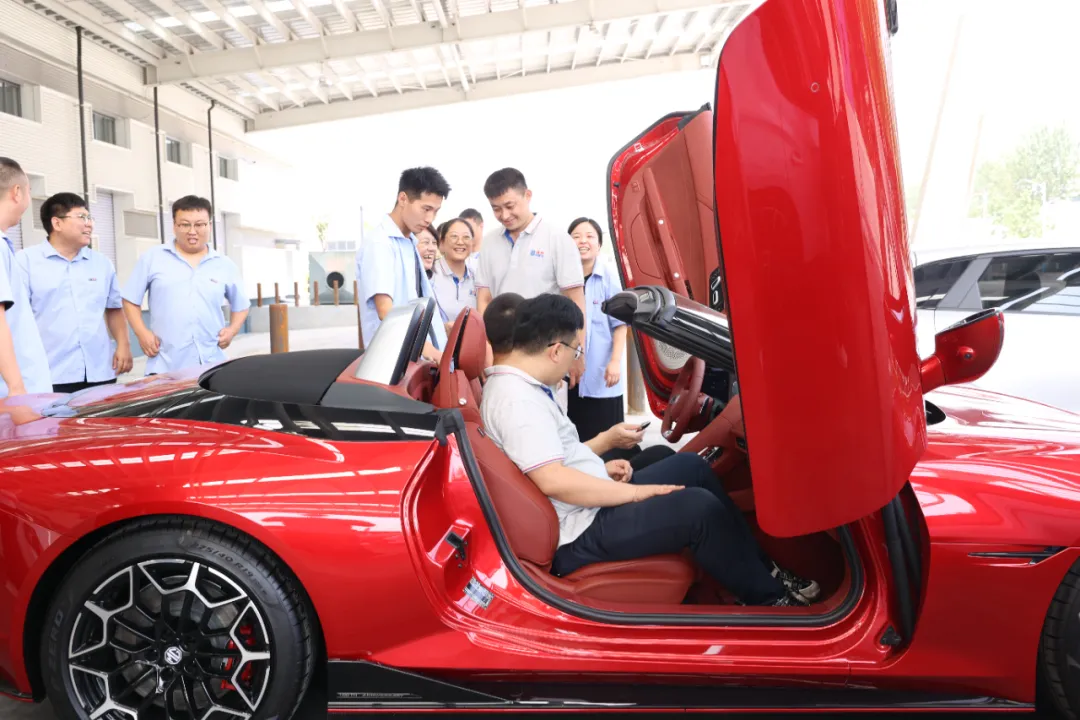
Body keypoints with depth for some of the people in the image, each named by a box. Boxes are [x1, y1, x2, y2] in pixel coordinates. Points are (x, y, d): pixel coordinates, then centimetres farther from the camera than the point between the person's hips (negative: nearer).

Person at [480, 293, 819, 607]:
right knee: (699, 507, -18)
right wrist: (634, 492, -21)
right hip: (577, 534, -11)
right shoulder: (517, 399, -23)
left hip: (590, 504, 11)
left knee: (691, 466, 12)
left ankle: (761, 568, 18)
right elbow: (553, 481, -30)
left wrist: (601, 467, 6)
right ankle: (768, 596, 6)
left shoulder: (514, 385, 9)